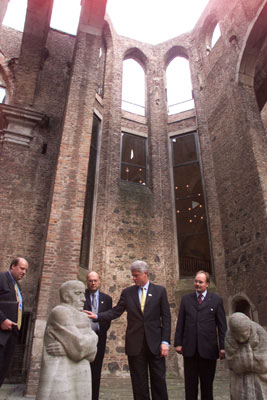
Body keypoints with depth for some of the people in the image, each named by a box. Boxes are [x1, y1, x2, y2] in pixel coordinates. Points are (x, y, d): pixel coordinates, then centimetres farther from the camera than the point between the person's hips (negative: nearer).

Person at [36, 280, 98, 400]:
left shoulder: (81, 318, 14)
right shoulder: (60, 313, -12)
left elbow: (91, 352, 3)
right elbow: (79, 348, -19)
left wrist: (67, 349, -12)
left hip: (76, 383, 8)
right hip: (61, 384, -8)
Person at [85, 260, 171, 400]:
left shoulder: (160, 291, 1)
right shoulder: (127, 292, 5)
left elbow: (166, 318, -1)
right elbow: (115, 312, 1)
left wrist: (165, 341, -7)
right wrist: (97, 316, -14)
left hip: (155, 343, -1)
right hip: (135, 344, 1)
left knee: (158, 379, 7)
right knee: (139, 382, 10)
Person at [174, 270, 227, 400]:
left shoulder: (216, 300, 2)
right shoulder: (186, 299, 7)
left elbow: (222, 326, 1)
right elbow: (180, 323, 6)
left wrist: (223, 347, -4)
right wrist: (178, 343, 1)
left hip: (208, 349, -1)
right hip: (189, 349, 1)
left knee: (207, 383, 11)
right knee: (190, 383, 8)